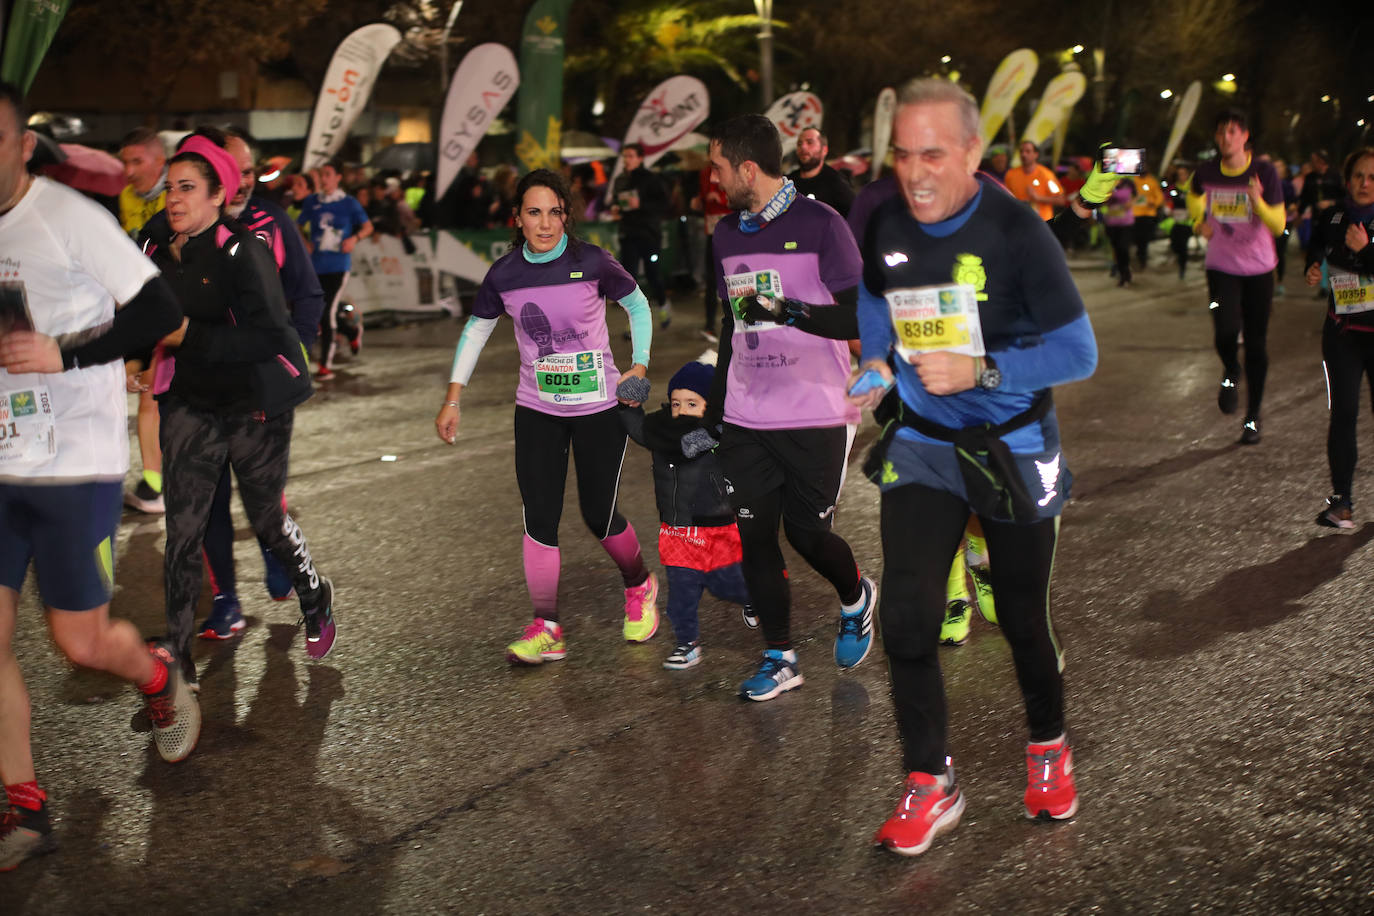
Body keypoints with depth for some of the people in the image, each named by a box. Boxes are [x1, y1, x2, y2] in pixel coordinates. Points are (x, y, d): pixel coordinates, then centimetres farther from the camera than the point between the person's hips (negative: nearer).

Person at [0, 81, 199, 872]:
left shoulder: (71, 218, -11)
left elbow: (162, 311, -12)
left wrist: (65, 354, -20)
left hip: (76, 465, -5)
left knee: (81, 642, 0)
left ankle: (160, 675, 35)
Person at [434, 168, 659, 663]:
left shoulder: (593, 263, -12)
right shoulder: (505, 274, -4)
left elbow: (638, 306, 3)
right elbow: (476, 330, 9)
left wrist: (639, 367, -7)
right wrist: (453, 399, 6)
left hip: (599, 408, -2)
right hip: (536, 412, 3)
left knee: (599, 515, 3)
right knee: (539, 518, -4)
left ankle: (640, 586, 32)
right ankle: (545, 629, 2)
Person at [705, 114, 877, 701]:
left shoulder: (821, 225, -8)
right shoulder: (726, 233, 12)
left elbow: (858, 321, -12)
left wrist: (785, 310, -25)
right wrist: (712, 411, 20)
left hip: (816, 416, -5)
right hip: (746, 420, 5)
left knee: (807, 533, -2)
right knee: (754, 535, 1)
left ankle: (857, 600, 31)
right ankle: (779, 659, 13)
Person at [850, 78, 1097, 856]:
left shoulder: (1016, 232, -20)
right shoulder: (886, 224, -7)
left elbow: (1079, 352, -19)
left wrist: (980, 371, -29)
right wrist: (877, 364, 2)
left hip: (1012, 450, -3)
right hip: (921, 445, 3)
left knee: (1023, 618, 13)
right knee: (907, 617, -8)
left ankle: (1049, 747, 40)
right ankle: (932, 785, 8)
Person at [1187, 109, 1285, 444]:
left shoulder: (1264, 172, -10)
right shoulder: (1206, 172, -4)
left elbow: (1278, 225, -14)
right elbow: (1194, 195, 21)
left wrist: (1258, 202, -31)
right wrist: (1200, 222, 5)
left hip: (1259, 269, 0)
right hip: (1221, 268, 1)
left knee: (1256, 344, 5)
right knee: (1225, 332, -23)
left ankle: (1253, 417, 21)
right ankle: (1231, 373, 13)